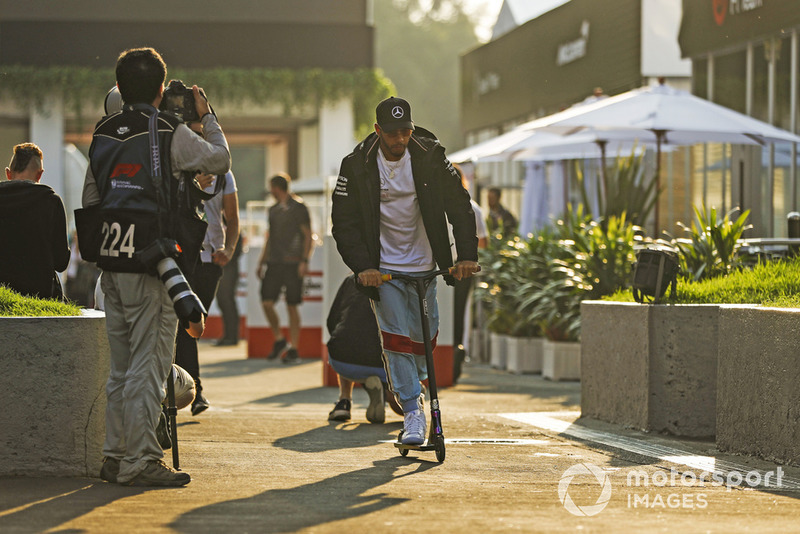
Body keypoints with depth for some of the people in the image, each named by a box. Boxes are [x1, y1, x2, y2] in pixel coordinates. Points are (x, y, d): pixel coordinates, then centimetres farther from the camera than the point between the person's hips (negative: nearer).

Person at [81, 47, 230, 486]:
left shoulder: (103, 134, 11)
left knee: (121, 364, 14)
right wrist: (206, 115, 16)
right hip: (150, 262, -7)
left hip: (111, 263, 7)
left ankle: (115, 456, 17)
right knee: (149, 363, -5)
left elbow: (90, 200, 15)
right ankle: (140, 461, -7)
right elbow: (220, 159, 3)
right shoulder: (170, 133, -9)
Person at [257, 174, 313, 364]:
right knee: (267, 302, -5)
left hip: (292, 263, -6)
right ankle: (279, 340, 14)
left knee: (292, 306, -4)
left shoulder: (298, 208, -2)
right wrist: (261, 262, 21)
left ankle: (293, 349, 1)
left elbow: (307, 235, -4)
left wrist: (304, 261, -13)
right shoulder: (273, 209, 18)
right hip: (274, 262, 6)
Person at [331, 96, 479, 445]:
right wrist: (362, 266, -19)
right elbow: (344, 221, -7)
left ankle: (413, 383, 35)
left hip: (423, 263, 2)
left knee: (425, 334, 8)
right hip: (383, 266, -2)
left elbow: (459, 204, -3)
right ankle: (412, 413, -6)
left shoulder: (429, 156, -7)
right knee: (396, 337, -9)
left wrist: (467, 255, -13)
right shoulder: (358, 165, -10)